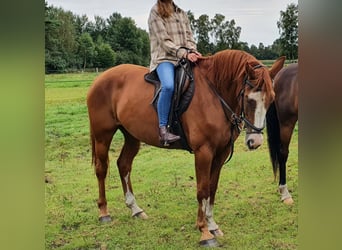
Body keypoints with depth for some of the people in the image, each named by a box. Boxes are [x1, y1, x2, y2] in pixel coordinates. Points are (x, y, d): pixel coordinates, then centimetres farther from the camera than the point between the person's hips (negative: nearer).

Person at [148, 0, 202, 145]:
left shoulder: (181, 13, 21)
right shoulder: (155, 12, 2)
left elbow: (189, 37, 15)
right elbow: (164, 41, -7)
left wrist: (193, 51, -7)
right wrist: (184, 53, -19)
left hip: (184, 59, 7)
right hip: (164, 58, -7)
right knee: (168, 86, -35)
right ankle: (163, 129, -29)